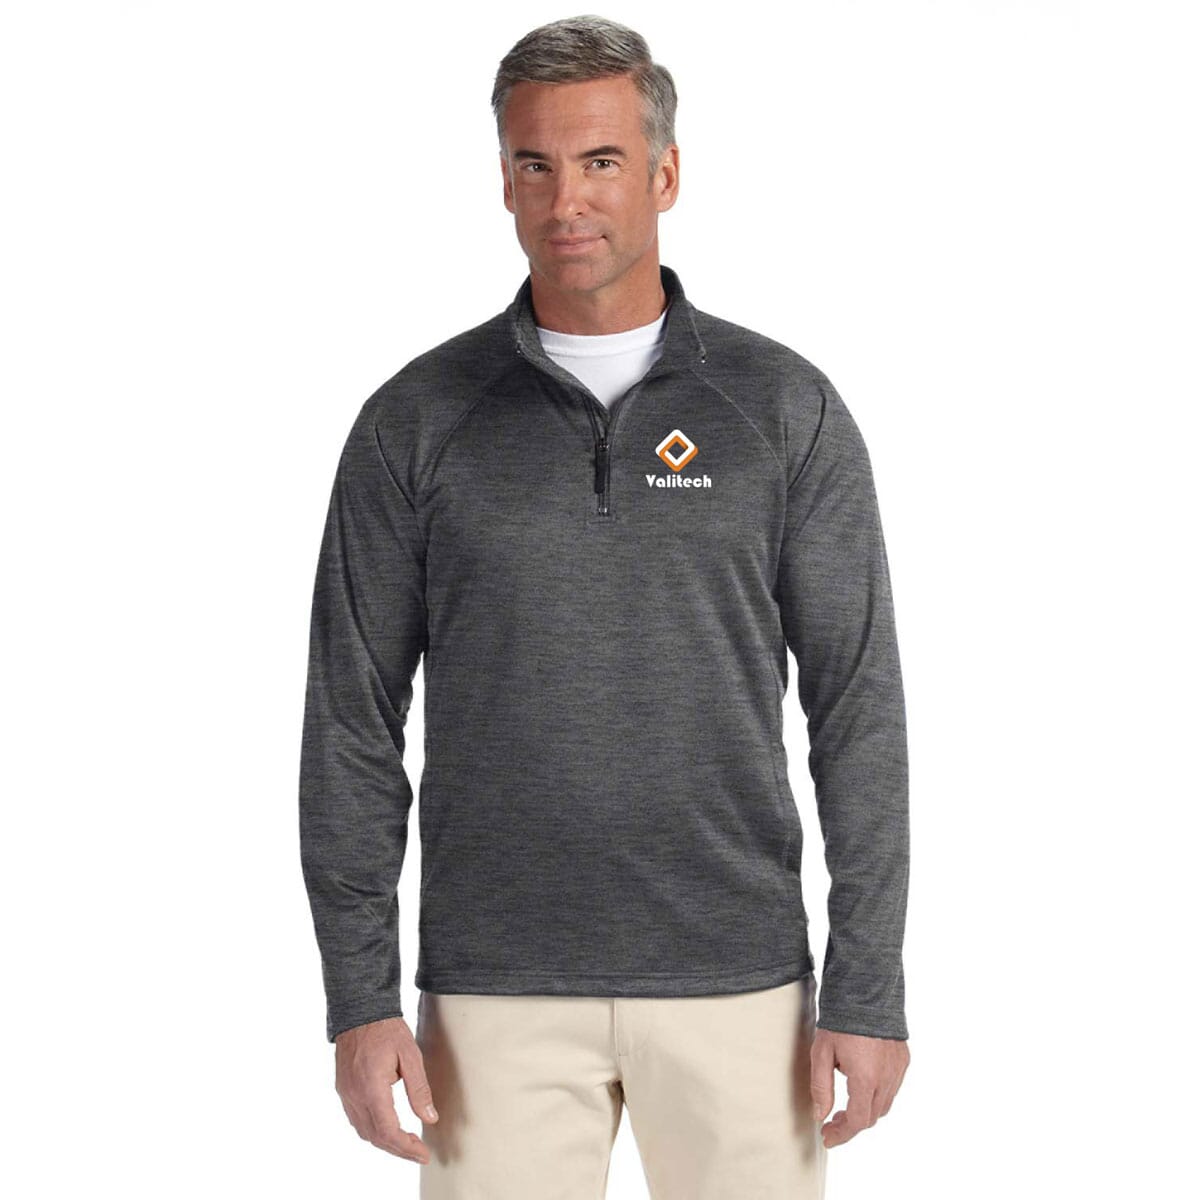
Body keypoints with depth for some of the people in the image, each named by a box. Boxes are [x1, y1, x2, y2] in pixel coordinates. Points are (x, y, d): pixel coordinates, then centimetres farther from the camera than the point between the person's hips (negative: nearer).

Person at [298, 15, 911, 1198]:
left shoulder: (786, 408, 0)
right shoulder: (417, 421, 1)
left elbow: (858, 710, 0)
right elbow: (351, 723, 2)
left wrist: (869, 988, -5)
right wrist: (359, 998, -5)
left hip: (736, 977, 0)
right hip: (499, 987, 0)